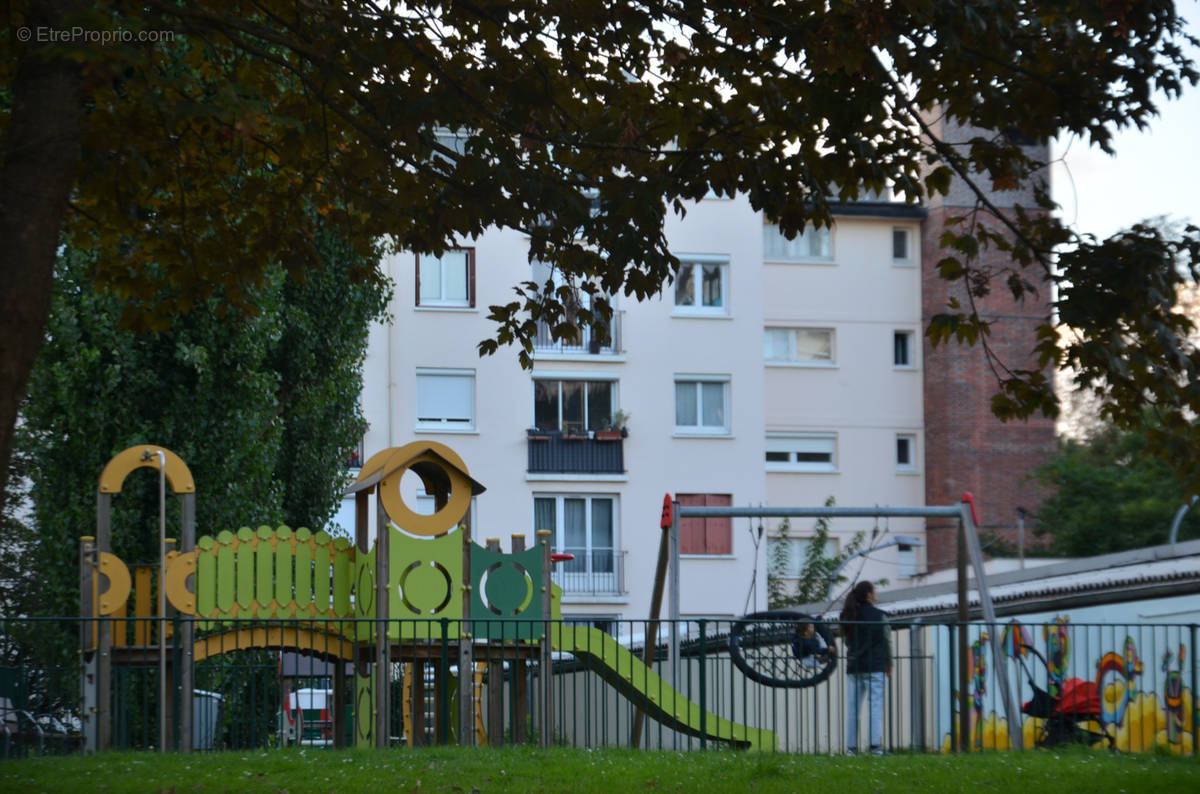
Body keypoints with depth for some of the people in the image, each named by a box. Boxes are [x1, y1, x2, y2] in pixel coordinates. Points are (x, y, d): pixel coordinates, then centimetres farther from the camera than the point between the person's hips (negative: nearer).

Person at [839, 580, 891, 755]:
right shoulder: (878, 615, -5)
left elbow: (847, 641, 13)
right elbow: (885, 642, -2)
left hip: (853, 667, 5)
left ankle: (851, 746, 3)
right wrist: (888, 664, 8)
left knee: (852, 708, 5)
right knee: (875, 704, -5)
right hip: (875, 667, -5)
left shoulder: (848, 616, 9)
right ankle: (875, 744, -13)